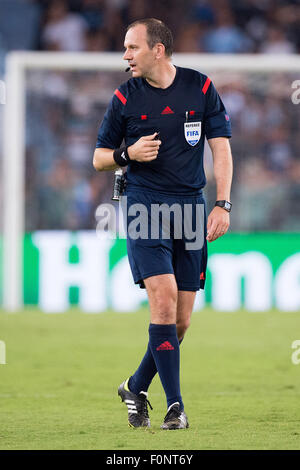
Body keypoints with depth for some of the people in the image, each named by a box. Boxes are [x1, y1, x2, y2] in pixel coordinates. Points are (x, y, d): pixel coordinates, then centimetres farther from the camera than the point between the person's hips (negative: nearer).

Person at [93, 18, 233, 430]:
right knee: (164, 298, -18)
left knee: (181, 320, 2)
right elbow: (99, 159, 11)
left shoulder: (201, 87, 4)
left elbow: (221, 147, 5)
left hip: (191, 208, 2)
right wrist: (128, 154, -10)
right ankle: (175, 406, -13)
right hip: (145, 206, -2)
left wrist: (223, 205, -4)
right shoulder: (125, 97, 3)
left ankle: (136, 388, 24)